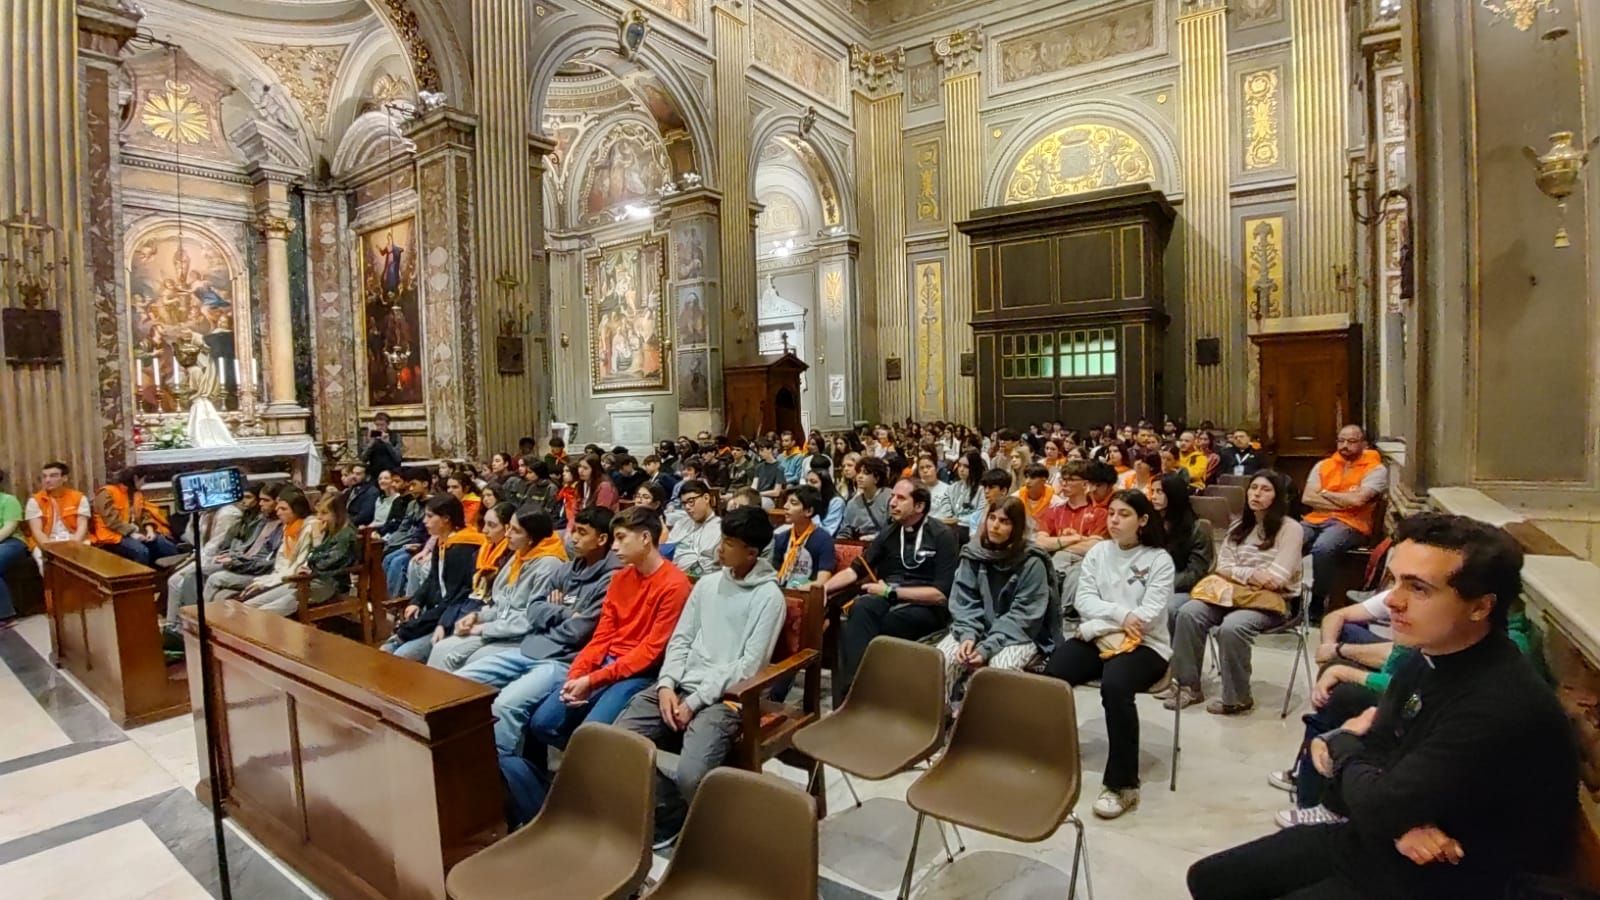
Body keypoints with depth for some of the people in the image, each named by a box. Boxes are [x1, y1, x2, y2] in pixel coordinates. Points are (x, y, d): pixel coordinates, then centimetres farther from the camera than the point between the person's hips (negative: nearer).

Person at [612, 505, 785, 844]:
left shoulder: (768, 596, -6)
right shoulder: (707, 583, 14)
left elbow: (748, 666, -11)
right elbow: (680, 639, 14)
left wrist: (694, 702, -14)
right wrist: (666, 684, -5)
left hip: (725, 698, -6)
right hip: (681, 687, 6)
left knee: (690, 777, -29)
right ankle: (672, 814, 7)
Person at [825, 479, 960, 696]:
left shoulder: (942, 535, -5)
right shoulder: (889, 533, 11)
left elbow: (941, 594, -12)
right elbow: (855, 570, 9)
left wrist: (890, 592, -14)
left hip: (926, 608, -4)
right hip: (889, 599, 4)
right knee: (861, 607, -31)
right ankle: (852, 686, -30)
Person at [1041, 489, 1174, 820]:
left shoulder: (1159, 559, 0)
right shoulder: (1098, 552, 11)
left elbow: (1149, 613, -10)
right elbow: (1083, 601, 2)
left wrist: (1108, 622, -12)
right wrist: (1120, 614, -13)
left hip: (1143, 644, -3)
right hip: (1095, 637, 3)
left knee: (1115, 686, -35)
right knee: (1051, 676, -25)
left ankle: (1122, 784, -19)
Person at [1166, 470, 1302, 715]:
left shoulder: (1290, 528, -5)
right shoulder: (1239, 526, 15)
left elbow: (1276, 580, -14)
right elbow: (1222, 566, 6)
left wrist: (1239, 574, -6)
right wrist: (1251, 574, -11)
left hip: (1270, 600, -6)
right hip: (1235, 592, 6)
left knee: (1231, 627, -35)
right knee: (1188, 612, -22)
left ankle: (1237, 698, -15)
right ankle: (1189, 686, -14)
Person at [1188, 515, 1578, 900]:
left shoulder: (1501, 708, -31)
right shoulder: (1430, 657, -2)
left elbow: (1380, 807, -27)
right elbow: (1375, 756, 3)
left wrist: (1344, 744, -6)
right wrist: (1401, 821, -18)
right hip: (1373, 841, 8)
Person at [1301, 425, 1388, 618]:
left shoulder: (1376, 469, 3)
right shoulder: (1323, 465, 16)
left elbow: (1357, 500, -13)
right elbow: (1307, 498, 4)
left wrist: (1325, 493, 2)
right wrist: (1344, 502, -6)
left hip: (1350, 523, -4)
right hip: (1316, 520, 4)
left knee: (1322, 548, -36)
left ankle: (1317, 605, -18)